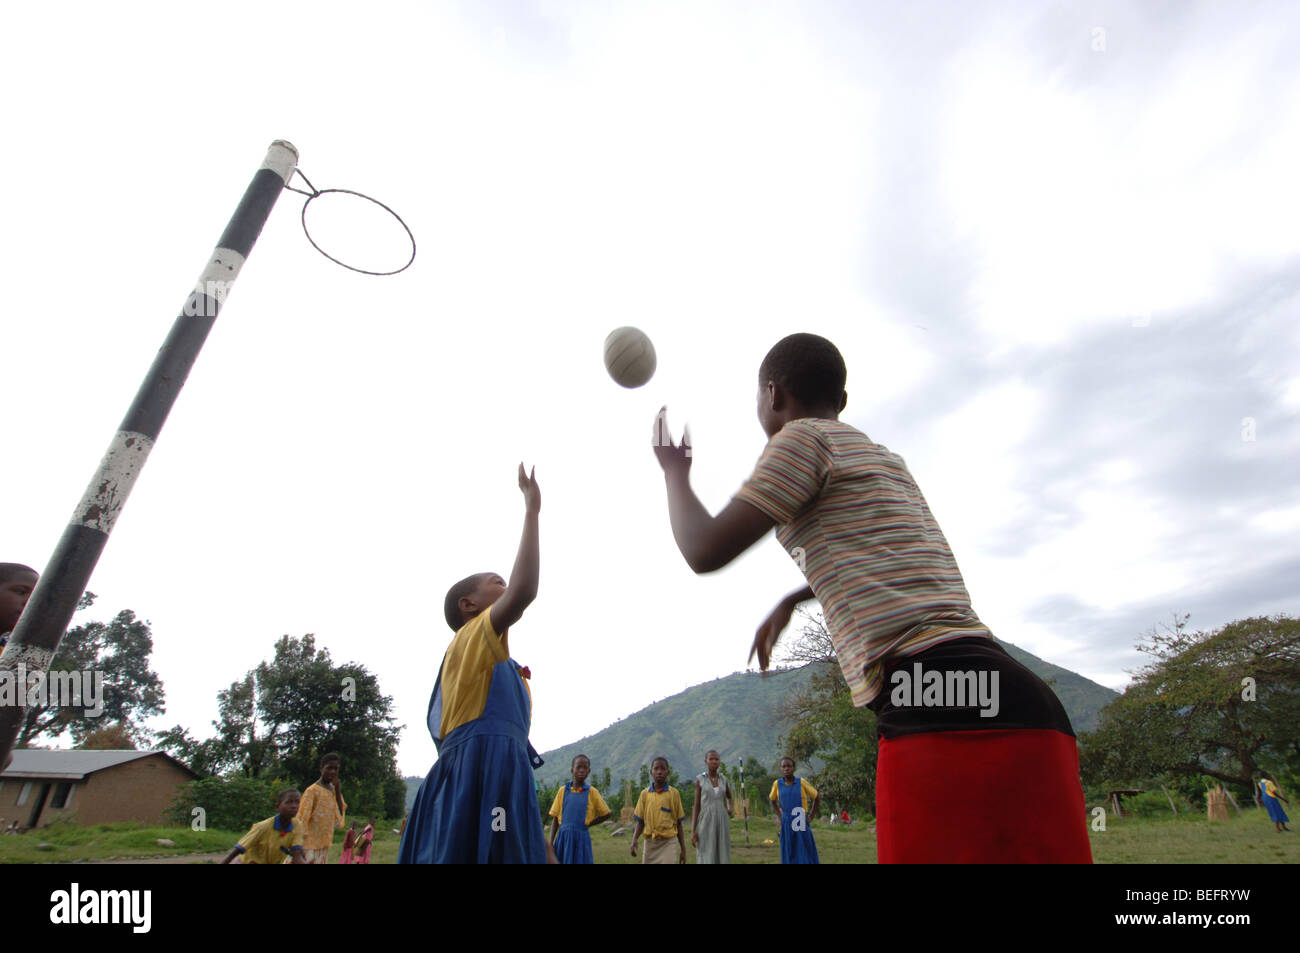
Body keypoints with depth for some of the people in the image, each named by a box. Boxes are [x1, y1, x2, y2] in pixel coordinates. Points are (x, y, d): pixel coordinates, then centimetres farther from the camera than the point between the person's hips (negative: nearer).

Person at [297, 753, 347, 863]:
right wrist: (301, 851, -18)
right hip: (311, 847, -7)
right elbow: (301, 821, -14)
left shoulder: (333, 791, 8)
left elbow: (340, 823, 3)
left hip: (325, 846, 7)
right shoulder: (312, 791, -11)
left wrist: (338, 791, -4)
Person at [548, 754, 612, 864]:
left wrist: (588, 823, 2)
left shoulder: (592, 792, 0)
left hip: (581, 839, -1)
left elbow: (606, 814, 9)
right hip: (563, 838, 2)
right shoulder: (563, 791, 4)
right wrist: (551, 843, -1)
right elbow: (555, 819, 6)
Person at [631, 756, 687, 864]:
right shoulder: (645, 794, 3)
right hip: (650, 843, 3)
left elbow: (678, 823, 3)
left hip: (668, 843, -3)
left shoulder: (674, 793, -2)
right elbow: (640, 821, 6)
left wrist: (683, 849, 3)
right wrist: (634, 840, -10)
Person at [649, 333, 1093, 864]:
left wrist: (674, 473, 15)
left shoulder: (805, 437, -3)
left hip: (945, 713, -10)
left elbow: (706, 551, -4)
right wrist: (790, 601, 53)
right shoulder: (885, 462, 25)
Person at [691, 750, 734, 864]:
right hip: (706, 823, -3)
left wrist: (732, 809, 4)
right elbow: (696, 805, -2)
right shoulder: (699, 779, -1)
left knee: (722, 859, 3)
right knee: (706, 861, -7)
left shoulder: (723, 779, 8)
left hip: (722, 822, 3)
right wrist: (693, 831, -8)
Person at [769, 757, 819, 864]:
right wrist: (779, 815, 9)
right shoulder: (777, 784, -2)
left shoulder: (802, 782, -9)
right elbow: (772, 800, 18)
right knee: (789, 856, 5)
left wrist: (811, 816, 1)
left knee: (806, 856, 0)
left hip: (801, 824, -2)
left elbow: (817, 798, 3)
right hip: (786, 824, 2)